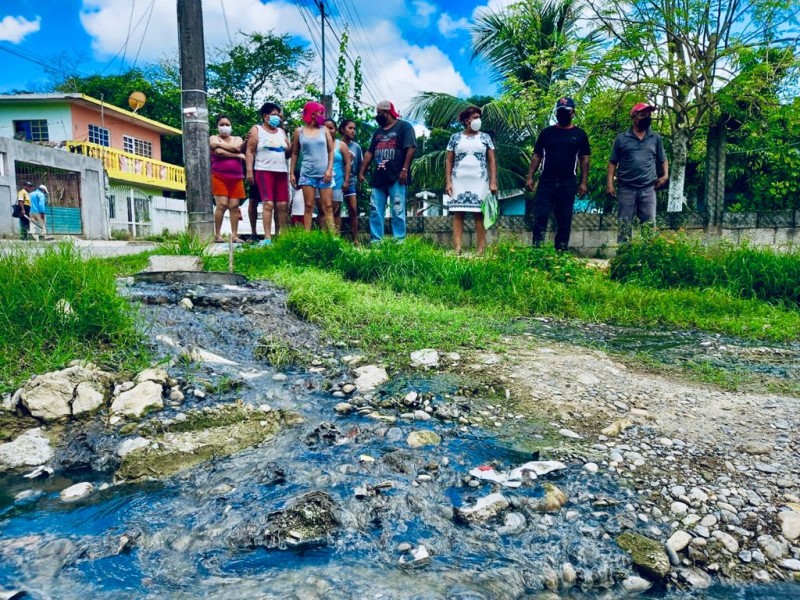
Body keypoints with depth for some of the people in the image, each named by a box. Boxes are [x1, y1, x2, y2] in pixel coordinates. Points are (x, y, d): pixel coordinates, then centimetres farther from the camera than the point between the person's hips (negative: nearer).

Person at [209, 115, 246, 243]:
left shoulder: (237, 139, 19)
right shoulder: (213, 138, 9)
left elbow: (237, 148, -5)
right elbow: (219, 152, -11)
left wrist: (220, 144, -4)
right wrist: (238, 155, -6)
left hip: (236, 178, 3)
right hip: (219, 177, -3)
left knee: (234, 206, -2)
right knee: (222, 205, -13)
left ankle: (234, 235, 0)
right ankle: (217, 235, -8)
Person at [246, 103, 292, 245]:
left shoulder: (282, 132, 20)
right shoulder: (256, 130, 7)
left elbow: (289, 153, 23)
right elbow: (250, 151, 0)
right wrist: (249, 171, -11)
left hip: (281, 172, 5)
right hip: (264, 171, -5)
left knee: (283, 205, -2)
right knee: (268, 203, -14)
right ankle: (267, 237, -16)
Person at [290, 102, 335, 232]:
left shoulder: (324, 130, 8)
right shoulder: (299, 131, 7)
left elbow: (331, 150, 8)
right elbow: (295, 153, 11)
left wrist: (329, 169, -4)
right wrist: (292, 173, 6)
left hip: (324, 174, 1)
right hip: (307, 173, 0)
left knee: (328, 207, -3)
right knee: (309, 206, -1)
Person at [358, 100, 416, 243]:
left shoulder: (404, 126, 2)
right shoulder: (378, 131, 22)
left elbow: (411, 148, -9)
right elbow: (370, 152, 21)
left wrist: (405, 169, -17)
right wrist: (361, 171, 13)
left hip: (396, 177, -7)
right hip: (378, 177, 7)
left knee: (398, 211, -6)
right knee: (375, 211, 2)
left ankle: (399, 241, -3)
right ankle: (375, 241, 5)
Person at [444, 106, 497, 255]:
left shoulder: (485, 137, 9)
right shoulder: (455, 137, 8)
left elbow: (492, 161, 6)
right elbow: (449, 161, 7)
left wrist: (493, 182, -3)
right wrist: (448, 181, -3)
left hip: (479, 182, 0)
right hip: (459, 181, 0)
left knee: (479, 213, -3)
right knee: (458, 212, -5)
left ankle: (481, 247, -1)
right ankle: (457, 247, -7)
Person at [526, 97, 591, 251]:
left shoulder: (579, 134, 7)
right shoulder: (546, 132, 7)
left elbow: (584, 159, 6)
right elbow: (537, 155, 6)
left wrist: (583, 182, -2)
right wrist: (530, 177, -4)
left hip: (568, 183, 1)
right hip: (546, 182, 0)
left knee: (564, 220, 6)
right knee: (540, 217, -7)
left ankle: (561, 250, 13)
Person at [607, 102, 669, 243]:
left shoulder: (656, 138, 10)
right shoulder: (621, 138, 4)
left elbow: (663, 159, 17)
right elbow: (613, 162, 3)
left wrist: (665, 175, 0)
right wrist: (609, 183, -6)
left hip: (648, 189, 2)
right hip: (626, 188, -2)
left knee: (649, 224, 2)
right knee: (624, 225, 3)